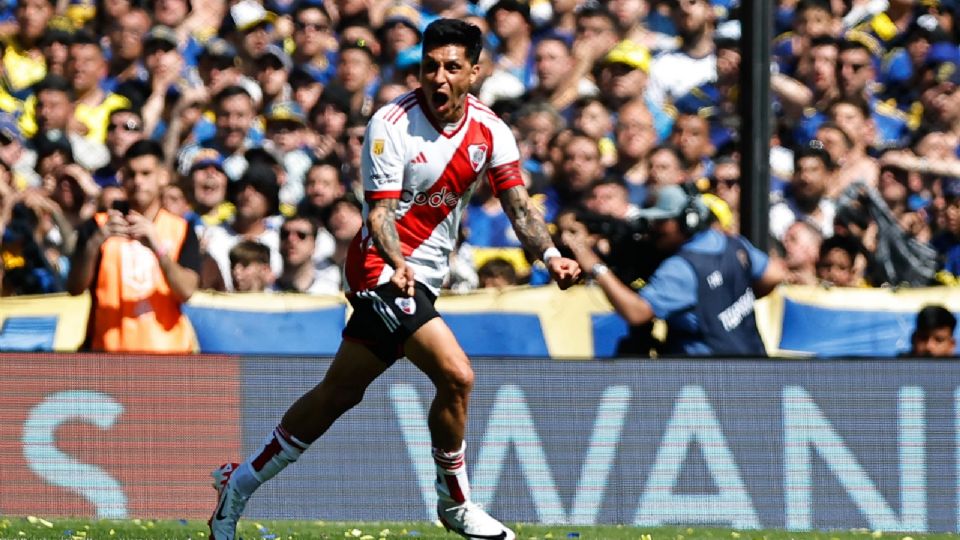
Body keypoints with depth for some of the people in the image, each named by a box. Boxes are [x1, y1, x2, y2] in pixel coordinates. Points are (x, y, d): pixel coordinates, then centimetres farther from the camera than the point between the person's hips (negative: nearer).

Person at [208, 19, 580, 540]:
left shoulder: (489, 130, 0)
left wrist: (550, 254, -22)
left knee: (338, 393, 13)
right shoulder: (391, 125, -16)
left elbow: (519, 205, -4)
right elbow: (380, 210, -19)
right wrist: (397, 265, -38)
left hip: (421, 277, 7)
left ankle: (240, 483, 23)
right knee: (455, 375, -19)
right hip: (383, 267, -7)